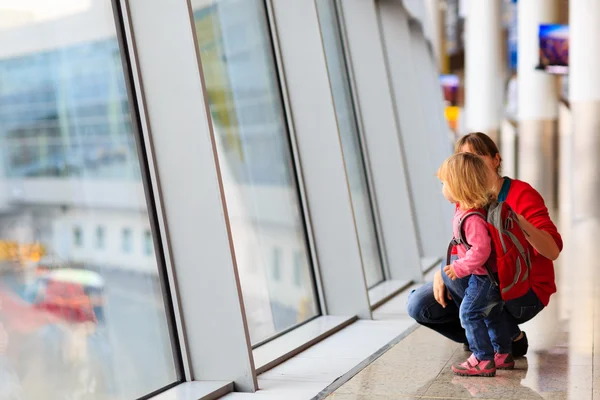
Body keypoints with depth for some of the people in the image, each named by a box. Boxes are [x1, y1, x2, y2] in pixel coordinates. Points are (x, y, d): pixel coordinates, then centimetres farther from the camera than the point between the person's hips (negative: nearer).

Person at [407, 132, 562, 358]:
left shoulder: (521, 194, -15)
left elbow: (553, 251, -24)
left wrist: (519, 222, -40)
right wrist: (440, 274, -12)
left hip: (527, 293, -6)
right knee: (418, 305, -10)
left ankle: (512, 338, -10)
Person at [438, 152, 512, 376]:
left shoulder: (471, 218, -28)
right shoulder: (473, 208, 4)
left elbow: (481, 249, -32)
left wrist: (460, 268, -25)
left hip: (483, 276, -10)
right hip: (493, 275, 10)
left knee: (470, 313, -5)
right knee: (491, 314, 19)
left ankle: (483, 359, -3)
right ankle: (502, 354, 29)